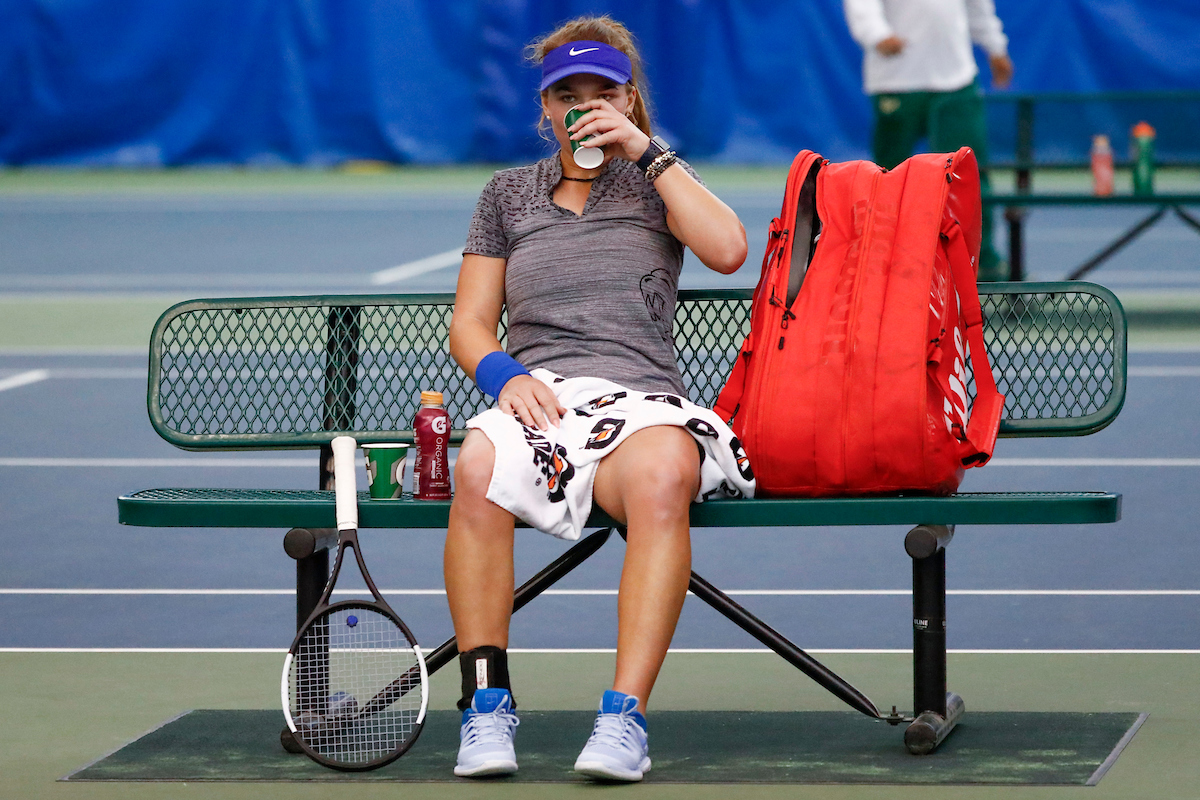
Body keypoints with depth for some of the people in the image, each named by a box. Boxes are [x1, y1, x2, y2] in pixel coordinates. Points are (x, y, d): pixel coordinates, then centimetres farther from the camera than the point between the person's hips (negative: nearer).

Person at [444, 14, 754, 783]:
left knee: (662, 471, -40)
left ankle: (626, 715, -43)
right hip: (536, 395, 1)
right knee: (479, 465, -38)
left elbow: (728, 250, -2)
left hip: (639, 394, -1)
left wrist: (648, 152, -2)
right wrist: (504, 374, -3)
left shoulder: (656, 179, 19)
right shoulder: (509, 194, 24)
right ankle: (487, 705, -31)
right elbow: (469, 323, 19)